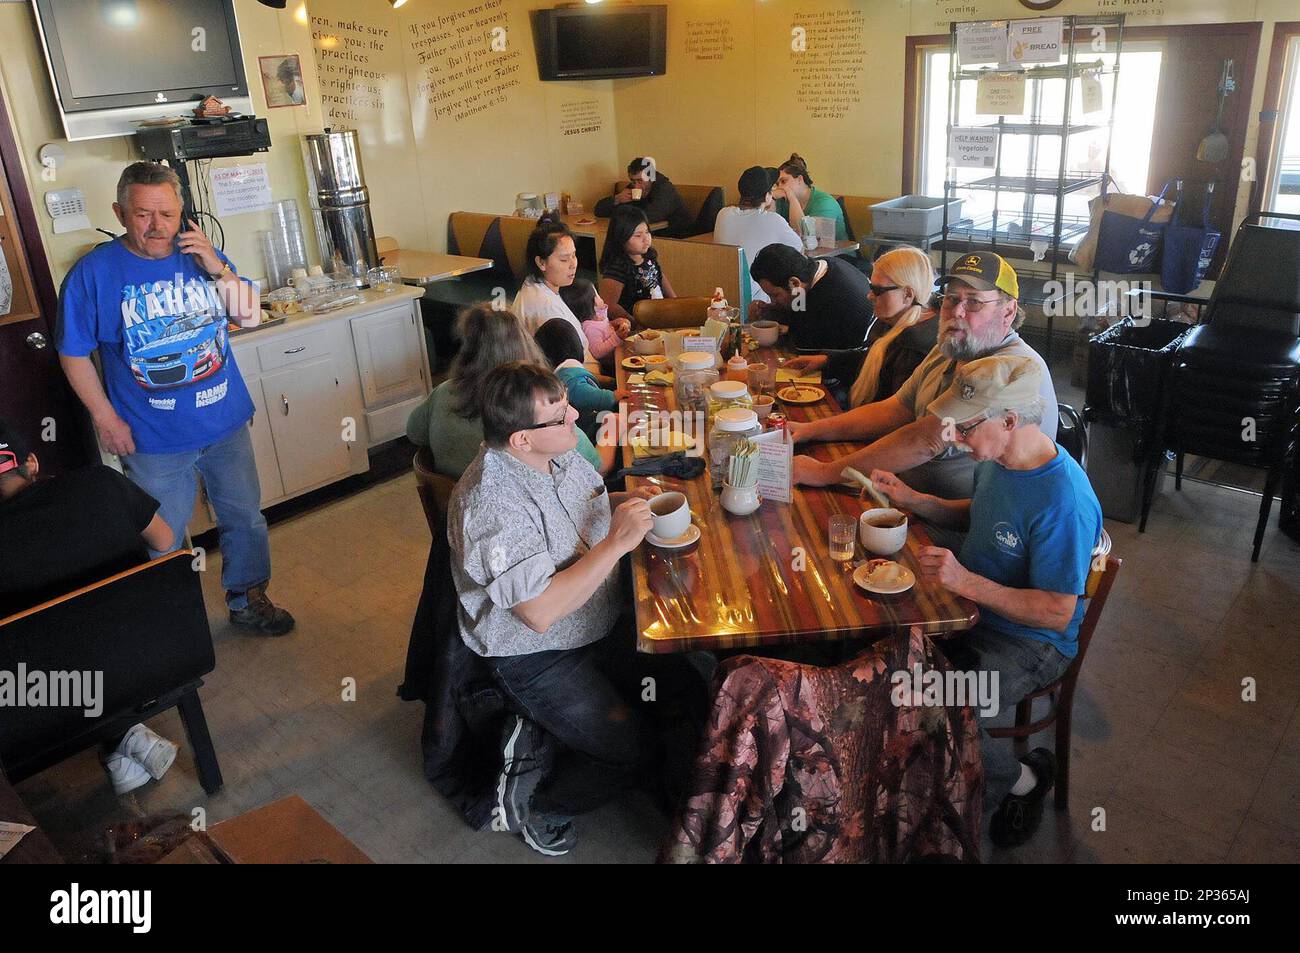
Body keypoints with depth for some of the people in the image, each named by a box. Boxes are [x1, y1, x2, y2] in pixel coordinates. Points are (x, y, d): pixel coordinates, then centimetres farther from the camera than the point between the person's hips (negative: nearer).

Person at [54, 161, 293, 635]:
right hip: (153, 440, -3)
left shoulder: (200, 255, -1)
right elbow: (74, 354, -5)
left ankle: (248, 599, 38)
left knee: (245, 518, 17)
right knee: (162, 543, 11)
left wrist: (219, 270, -15)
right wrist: (106, 419, -9)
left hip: (226, 423, 3)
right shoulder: (93, 272, -10)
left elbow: (250, 316, -1)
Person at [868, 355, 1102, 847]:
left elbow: (1057, 613, -26)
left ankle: (1020, 780, 9)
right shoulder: (998, 459, -3)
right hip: (972, 605, 8)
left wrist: (967, 583, -33)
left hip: (1029, 641, -8)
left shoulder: (1064, 502, -29)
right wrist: (913, 500, 3)